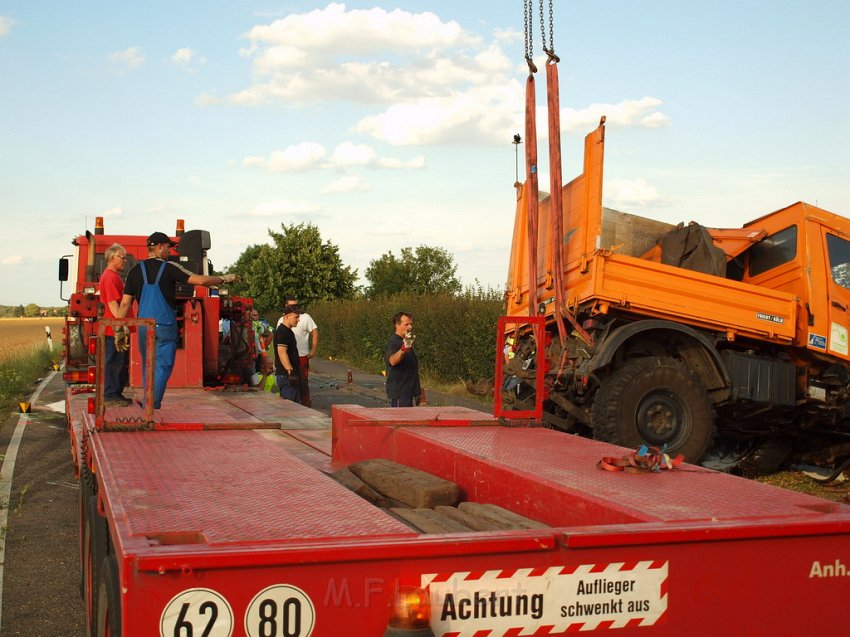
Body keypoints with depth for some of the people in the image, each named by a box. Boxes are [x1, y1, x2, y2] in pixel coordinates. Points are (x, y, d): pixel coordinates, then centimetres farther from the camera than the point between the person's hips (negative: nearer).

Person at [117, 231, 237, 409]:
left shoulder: (136, 270, 5)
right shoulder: (169, 268, -7)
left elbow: (125, 303, 4)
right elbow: (200, 280, -11)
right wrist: (224, 279, 3)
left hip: (144, 327, 5)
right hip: (165, 326, -5)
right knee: (162, 366, -2)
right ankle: (152, 405, -11)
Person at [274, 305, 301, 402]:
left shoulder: (288, 331, 18)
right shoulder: (282, 332, -15)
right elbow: (282, 352, -24)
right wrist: (290, 371, -27)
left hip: (289, 374, 11)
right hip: (286, 375, -11)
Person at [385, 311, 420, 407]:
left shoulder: (406, 342, 17)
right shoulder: (393, 343, -16)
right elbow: (392, 361, -38)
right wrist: (403, 349, -59)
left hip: (409, 391, 10)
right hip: (399, 393, -10)